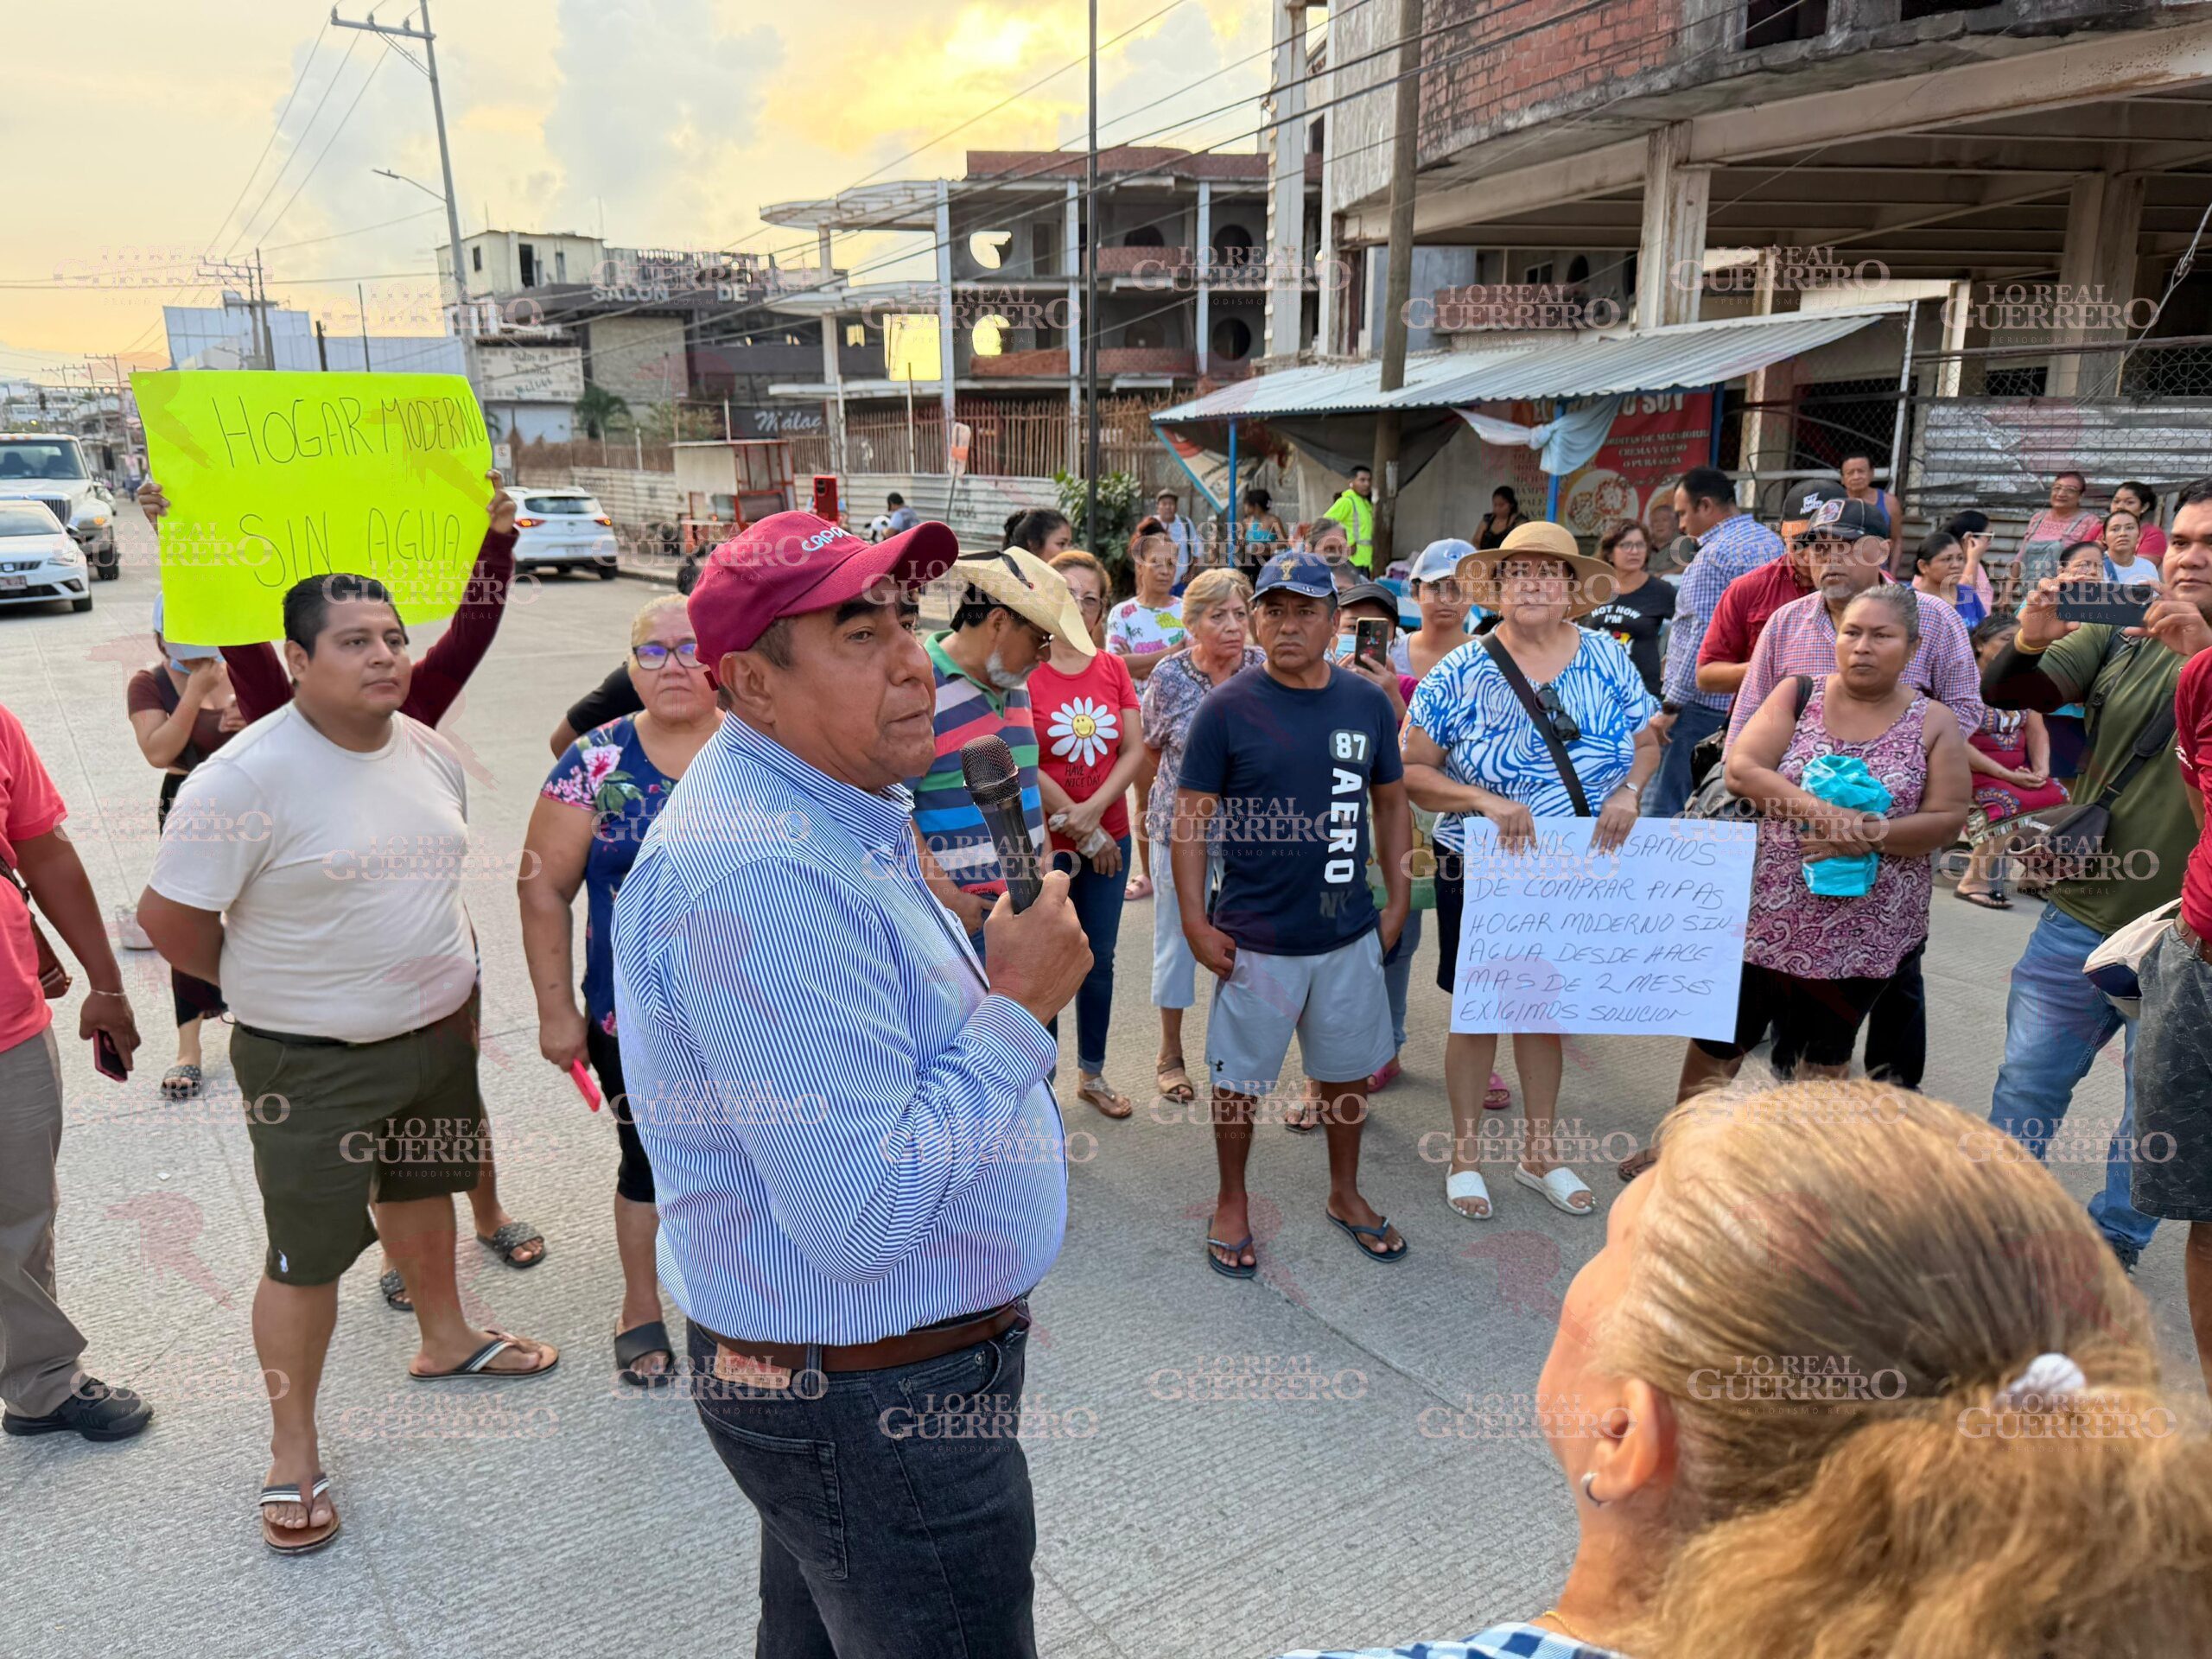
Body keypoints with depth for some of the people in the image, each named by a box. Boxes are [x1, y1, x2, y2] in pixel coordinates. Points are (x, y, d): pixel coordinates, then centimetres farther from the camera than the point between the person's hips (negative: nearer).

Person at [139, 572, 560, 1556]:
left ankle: (444, 1337, 49)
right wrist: (275, 989, -3)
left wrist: (446, 980, 14)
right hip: (312, 1066, -6)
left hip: (438, 1032, 7)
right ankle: (293, 1453, 21)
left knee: (421, 1185, 26)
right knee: (308, 1254, 2)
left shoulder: (429, 752, 0)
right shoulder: (246, 776, -22)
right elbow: (169, 917, -16)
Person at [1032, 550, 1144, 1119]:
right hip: (1043, 844, -5)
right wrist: (1079, 828, -13)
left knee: (1099, 962, 17)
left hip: (1108, 841, 5)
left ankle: (1092, 1074, 34)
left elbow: (1134, 750, 0)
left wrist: (1093, 809, -14)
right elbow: (1024, 766, -16)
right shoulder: (1025, 669, -11)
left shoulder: (1113, 670, 4)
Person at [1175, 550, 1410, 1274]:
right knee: (1241, 1078, 10)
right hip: (1255, 936, -3)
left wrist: (1398, 902, 8)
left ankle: (1345, 1193, 39)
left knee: (1348, 1068, 18)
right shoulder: (1228, 709, -10)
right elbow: (1191, 816, -7)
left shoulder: (1367, 702, 1)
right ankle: (1232, 1202, 31)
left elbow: (1390, 804, 11)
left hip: (1350, 933, 4)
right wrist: (1195, 921, -11)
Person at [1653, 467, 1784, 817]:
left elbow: (1703, 635, -20)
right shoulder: (1773, 541, 13)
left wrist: (1671, 705, -17)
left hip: (1706, 701, -9)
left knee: (1666, 807, -5)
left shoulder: (1714, 555, -14)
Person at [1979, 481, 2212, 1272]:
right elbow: (2012, 695, -4)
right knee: (2028, 1079, 11)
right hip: (2081, 914, 2)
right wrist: (2028, 644, -25)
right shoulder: (2120, 635, 4)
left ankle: (2114, 1239, 30)